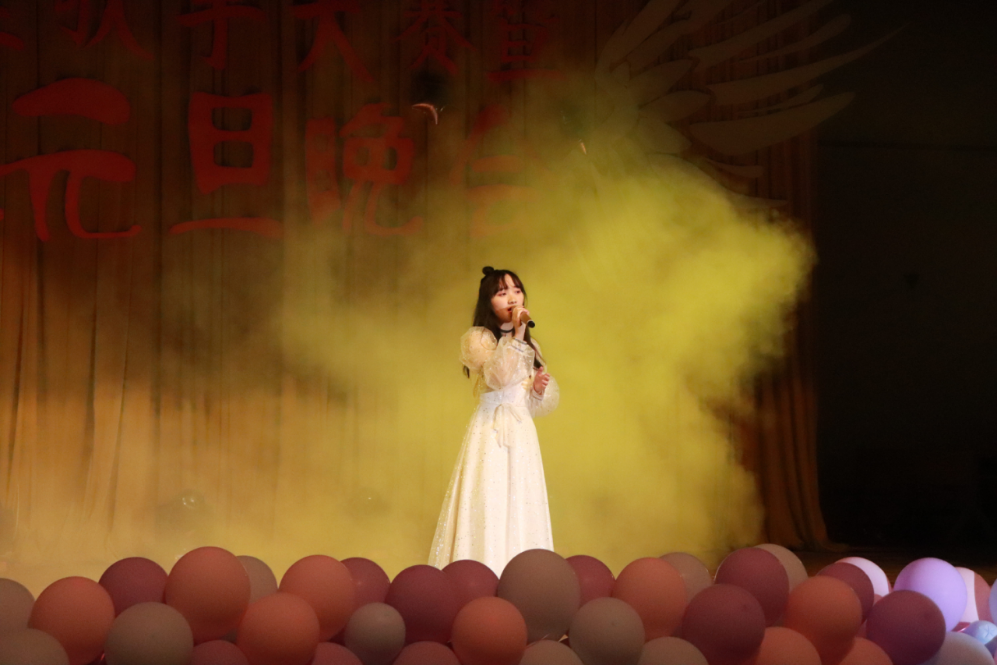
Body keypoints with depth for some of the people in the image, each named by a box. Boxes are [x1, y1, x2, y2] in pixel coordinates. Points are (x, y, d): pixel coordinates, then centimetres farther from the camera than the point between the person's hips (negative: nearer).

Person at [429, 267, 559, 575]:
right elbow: (499, 376, -19)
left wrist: (539, 388, -1)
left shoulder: (530, 346, 17)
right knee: (490, 513, -11)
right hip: (491, 435, -6)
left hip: (522, 437, 6)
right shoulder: (476, 339, 0)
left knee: (521, 514, 2)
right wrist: (515, 335, -15)